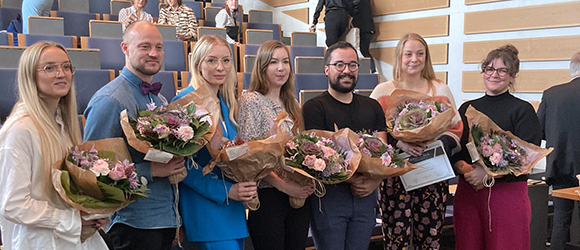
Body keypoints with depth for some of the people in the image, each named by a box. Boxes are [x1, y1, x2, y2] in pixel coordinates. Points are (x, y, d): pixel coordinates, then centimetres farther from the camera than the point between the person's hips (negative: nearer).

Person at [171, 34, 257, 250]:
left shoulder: (227, 103, 11)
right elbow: (182, 163, -15)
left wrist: (246, 187, 2)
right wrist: (225, 191, -19)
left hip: (234, 207, 7)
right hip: (205, 206, -7)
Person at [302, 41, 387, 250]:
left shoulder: (372, 107, 14)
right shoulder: (314, 107, -3)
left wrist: (374, 181, -10)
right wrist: (351, 179, -22)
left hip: (366, 197, 5)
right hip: (329, 196, -4)